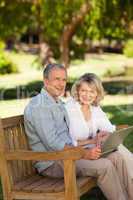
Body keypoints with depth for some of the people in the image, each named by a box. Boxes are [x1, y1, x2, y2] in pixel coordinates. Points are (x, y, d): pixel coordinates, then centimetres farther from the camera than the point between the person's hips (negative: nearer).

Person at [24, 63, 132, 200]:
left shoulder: (58, 104, 18)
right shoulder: (38, 106, -15)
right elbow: (52, 144, -22)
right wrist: (84, 154, -22)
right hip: (52, 163, -9)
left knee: (116, 157, -5)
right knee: (104, 166, -24)